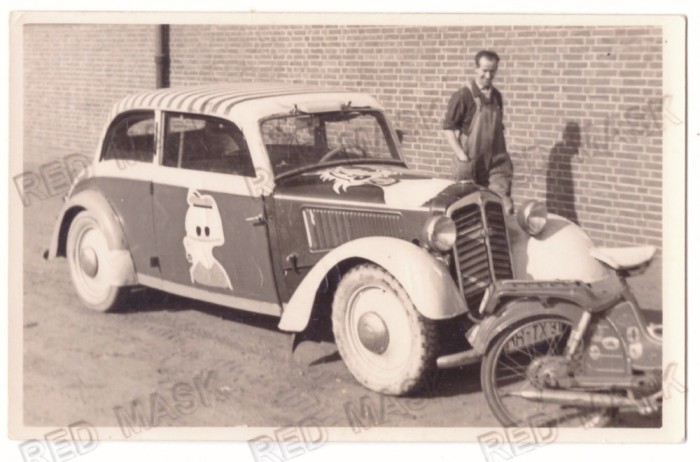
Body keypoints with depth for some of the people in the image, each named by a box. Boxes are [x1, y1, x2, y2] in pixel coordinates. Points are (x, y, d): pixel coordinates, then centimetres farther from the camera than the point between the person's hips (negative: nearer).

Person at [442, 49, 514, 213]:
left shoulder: (496, 96, 10)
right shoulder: (463, 96, -8)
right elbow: (448, 128, -8)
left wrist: (503, 155, 14)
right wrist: (462, 156, -14)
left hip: (496, 163, 5)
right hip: (471, 165, -5)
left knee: (505, 206, -4)